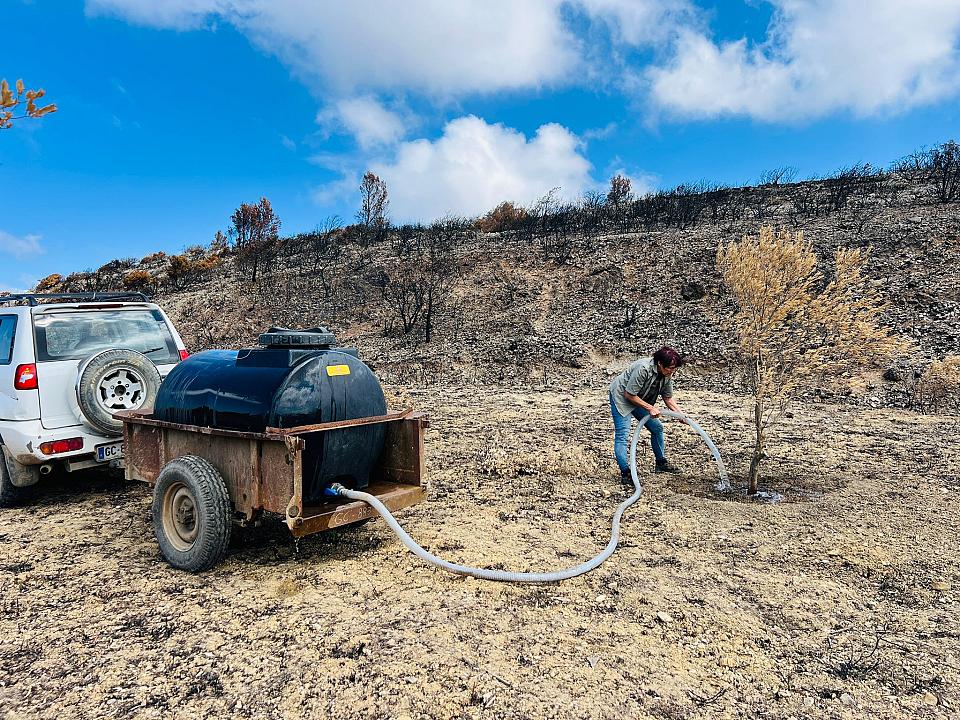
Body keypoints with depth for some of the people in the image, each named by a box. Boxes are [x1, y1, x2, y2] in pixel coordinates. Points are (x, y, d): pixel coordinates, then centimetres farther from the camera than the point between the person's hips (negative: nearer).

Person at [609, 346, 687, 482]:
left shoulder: (667, 375, -10)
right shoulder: (643, 369, -35)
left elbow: (668, 398, 2)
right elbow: (629, 395, -29)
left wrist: (680, 413, -12)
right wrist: (650, 408, -25)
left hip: (640, 399, 8)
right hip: (621, 396, -8)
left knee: (657, 427, 10)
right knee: (622, 434, -16)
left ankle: (661, 463, 25)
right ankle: (625, 472, -13)